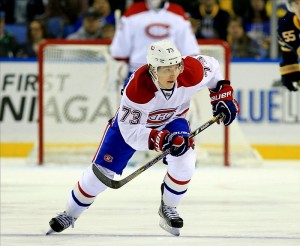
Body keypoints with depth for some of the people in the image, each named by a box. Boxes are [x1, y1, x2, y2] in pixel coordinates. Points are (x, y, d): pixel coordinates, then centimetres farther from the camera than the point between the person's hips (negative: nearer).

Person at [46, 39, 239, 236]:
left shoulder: (192, 72, -33)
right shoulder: (137, 88, -43)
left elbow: (212, 67, -8)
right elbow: (130, 132, -40)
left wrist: (223, 95, -10)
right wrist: (162, 140, -53)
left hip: (172, 119, 3)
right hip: (132, 120, -3)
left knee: (184, 161, -24)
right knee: (103, 170, -3)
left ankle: (168, 208, 2)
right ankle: (71, 213, 20)